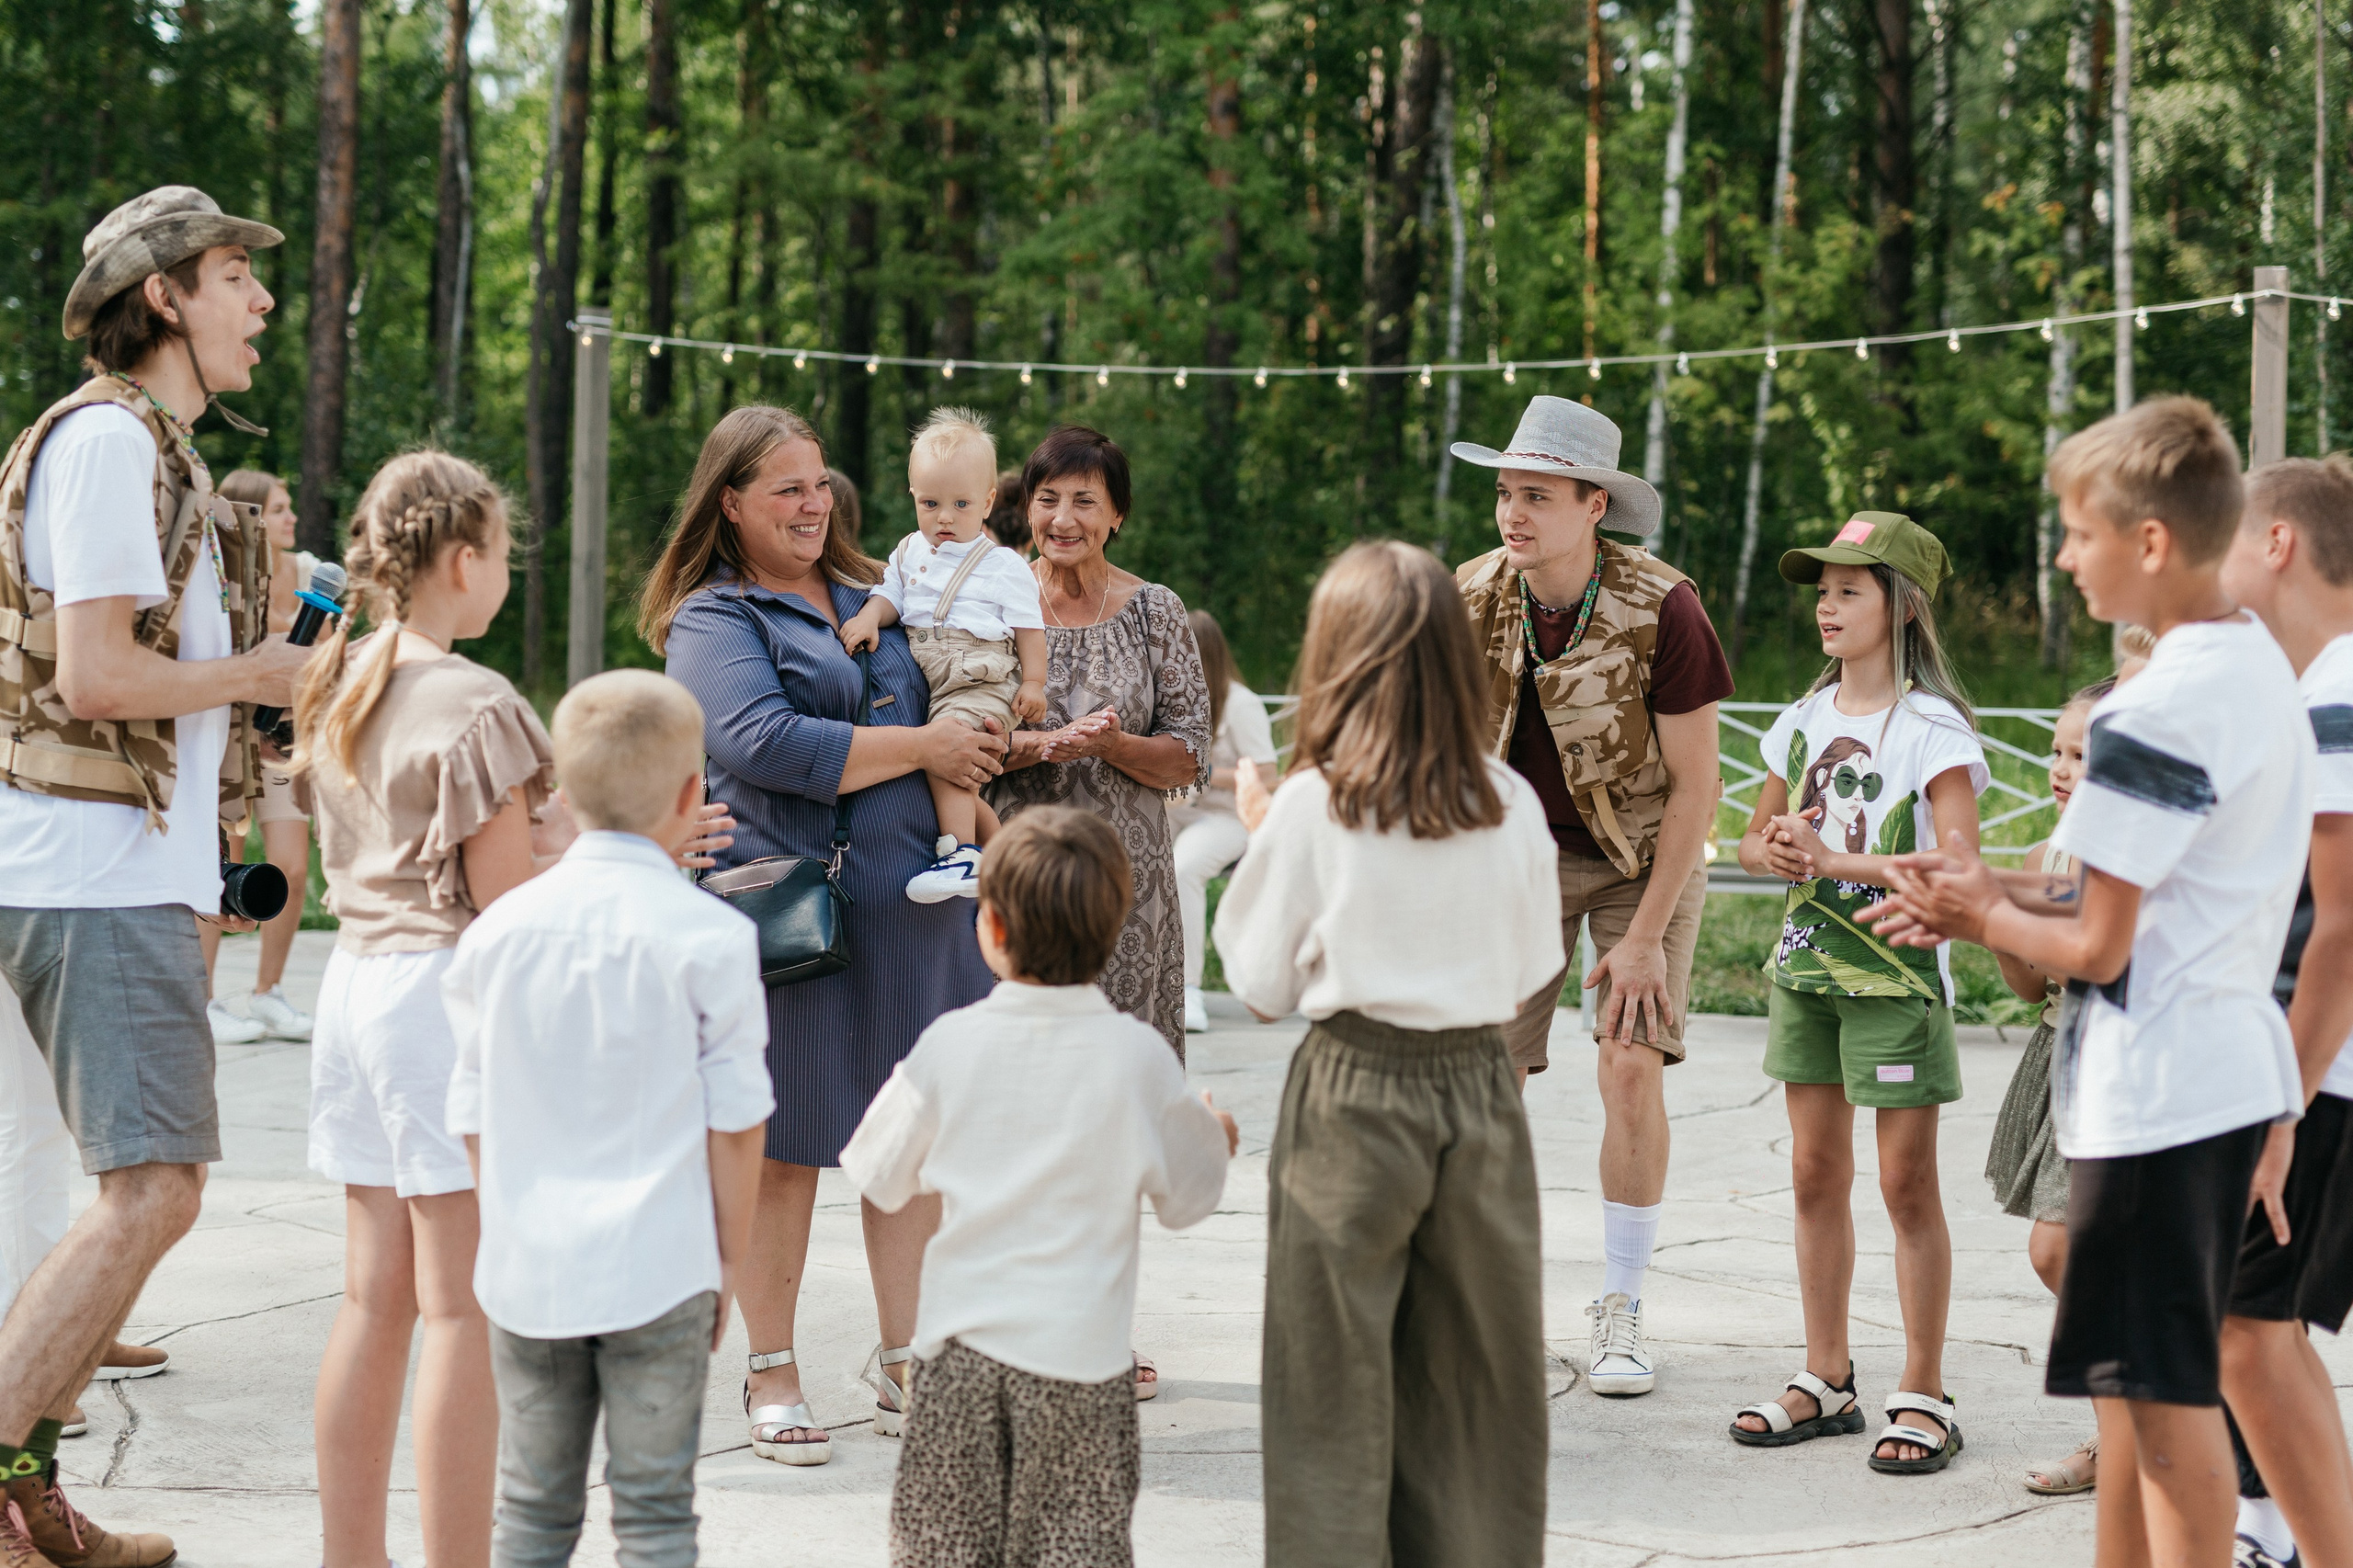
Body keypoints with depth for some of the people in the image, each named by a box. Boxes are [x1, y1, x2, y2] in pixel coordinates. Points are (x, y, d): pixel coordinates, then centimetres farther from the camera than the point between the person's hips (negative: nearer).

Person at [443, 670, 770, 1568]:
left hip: (525, 1267, 3)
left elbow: (473, 1115, 7)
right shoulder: (709, 936, -8)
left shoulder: (499, 929, 2)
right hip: (658, 1266, -3)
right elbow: (735, 1119, -5)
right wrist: (730, 1256, 6)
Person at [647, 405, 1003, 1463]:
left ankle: (902, 1358, 18)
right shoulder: (712, 619, -1)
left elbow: (956, 701, 32)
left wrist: (978, 763, 9)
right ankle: (771, 1375, 11)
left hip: (912, 900, 6)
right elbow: (763, 742, -17)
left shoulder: (873, 598, 19)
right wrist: (920, 748, -12)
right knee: (783, 1144, 1)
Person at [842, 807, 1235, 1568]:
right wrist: (1215, 1138, 24)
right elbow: (1186, 1198, 3)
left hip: (960, 1340, 1)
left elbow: (881, 1177, 4)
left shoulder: (951, 1042, -7)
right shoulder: (1138, 1056, -8)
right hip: (1080, 1348, -1)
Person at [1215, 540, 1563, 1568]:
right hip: (1480, 1090, 3)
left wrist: (1258, 839, 8)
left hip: (1354, 1096, -2)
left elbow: (1263, 989, -3)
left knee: (1338, 1379, 6)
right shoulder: (1510, 806, -4)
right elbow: (1529, 973, 6)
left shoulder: (1310, 807, -11)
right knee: (1474, 1375, 12)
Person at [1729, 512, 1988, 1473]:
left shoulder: (1933, 728, -10)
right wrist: (1778, 853, -5)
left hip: (1896, 974, -6)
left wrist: (1833, 859, -19)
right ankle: (1826, 1383, 19)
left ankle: (1924, 1396, 5)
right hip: (1806, 962, 6)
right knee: (1815, 1174, 10)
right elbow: (1755, 839, 19)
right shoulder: (1806, 718, 10)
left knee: (1906, 1182, -3)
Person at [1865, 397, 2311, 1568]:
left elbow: (2096, 947, -18)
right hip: (2233, 1064, 10)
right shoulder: (2260, 670, 10)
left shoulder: (2153, 715, -20)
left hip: (2153, 1085, -10)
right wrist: (1998, 897, 8)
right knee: (2140, 1380, 17)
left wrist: (1981, 918, 0)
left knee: (2167, 1391, -3)